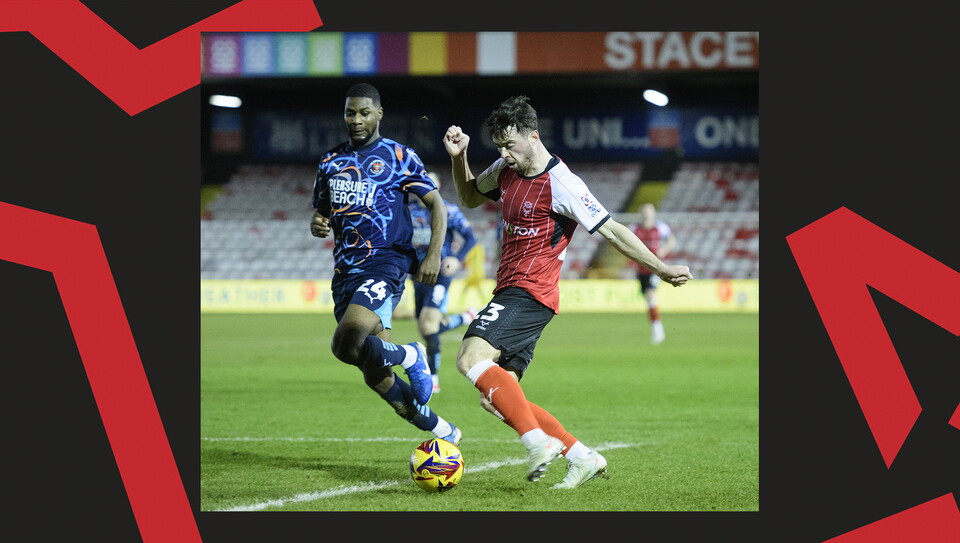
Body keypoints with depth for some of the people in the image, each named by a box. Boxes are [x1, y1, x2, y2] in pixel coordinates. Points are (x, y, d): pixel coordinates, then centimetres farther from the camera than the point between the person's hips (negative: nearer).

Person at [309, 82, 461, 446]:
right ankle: (442, 431, 19)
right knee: (374, 375, 4)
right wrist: (317, 225, 0)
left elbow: (436, 204, 1)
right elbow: (321, 210, 24)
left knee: (346, 344, -29)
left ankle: (410, 357, 0)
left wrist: (434, 254, -12)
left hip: (386, 262, -6)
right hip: (346, 270, 6)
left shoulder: (398, 156, 1)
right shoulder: (331, 161, 15)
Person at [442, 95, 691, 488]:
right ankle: (581, 456, 5)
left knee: (471, 359, -28)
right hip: (509, 291, 9)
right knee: (495, 397, 1)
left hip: (530, 293, -9)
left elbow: (611, 231, -10)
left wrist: (662, 269, -8)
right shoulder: (506, 170, 11)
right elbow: (470, 197, 30)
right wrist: (459, 156, 12)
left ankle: (538, 442, -28)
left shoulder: (560, 184, -14)